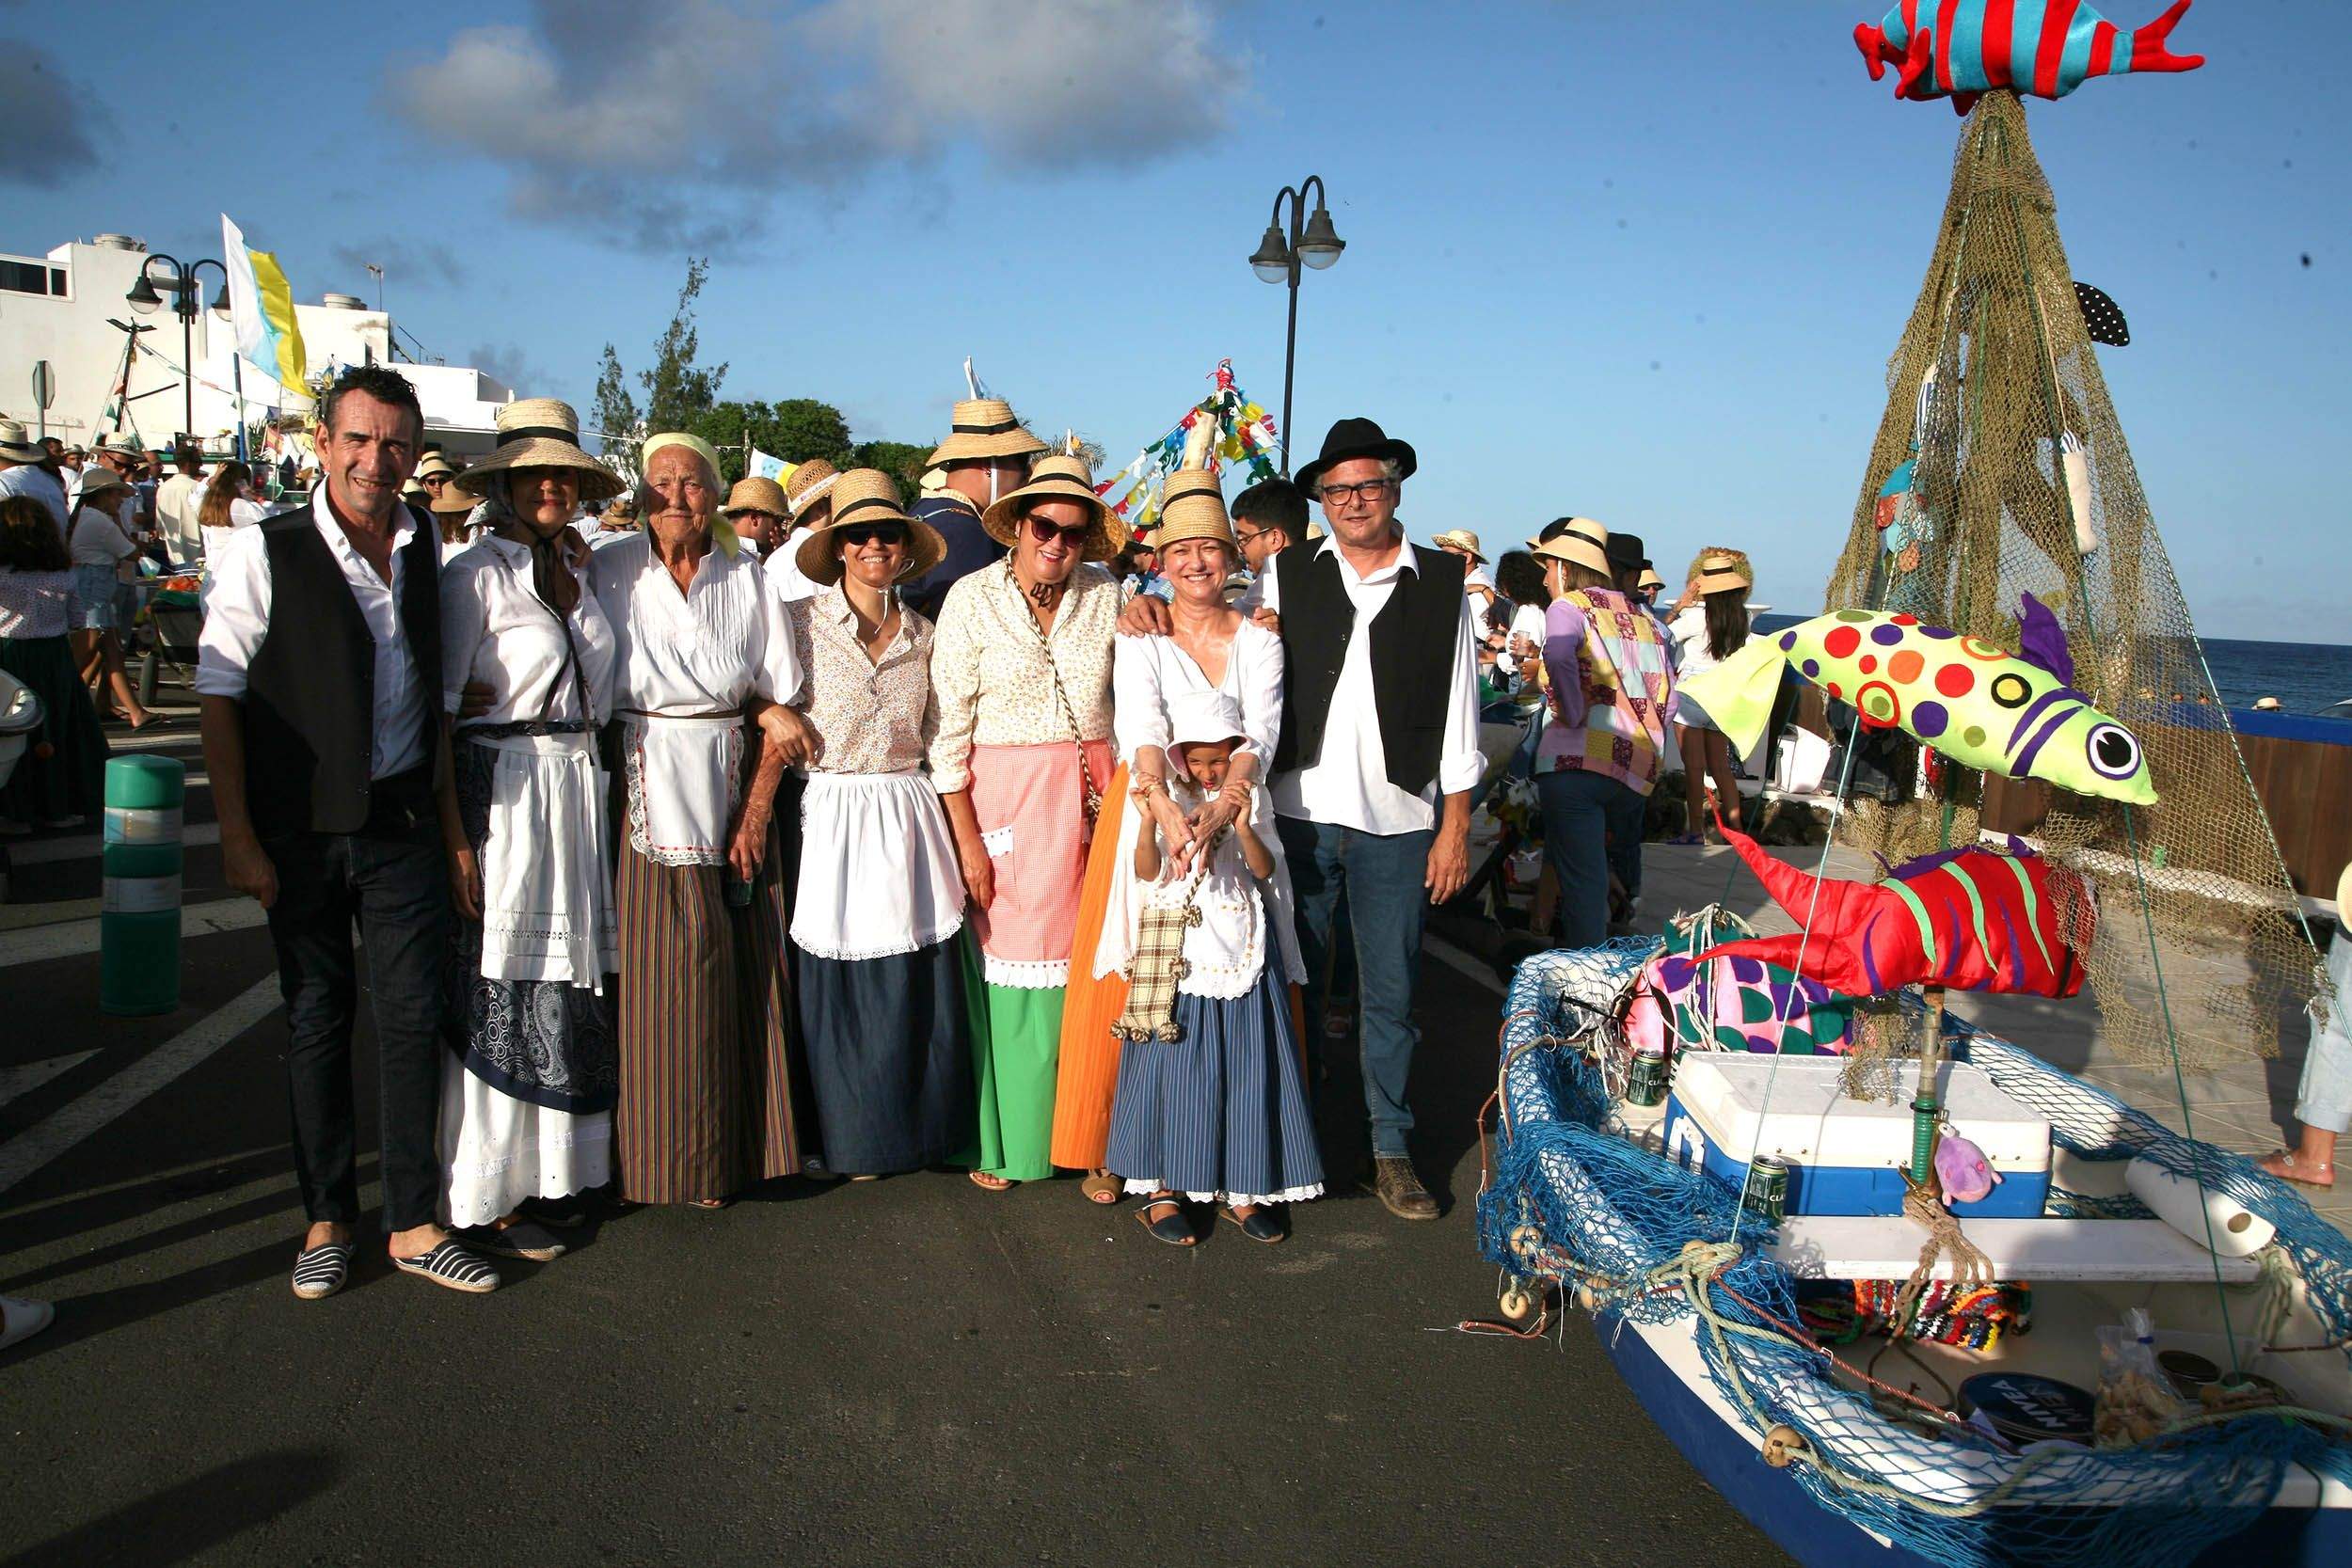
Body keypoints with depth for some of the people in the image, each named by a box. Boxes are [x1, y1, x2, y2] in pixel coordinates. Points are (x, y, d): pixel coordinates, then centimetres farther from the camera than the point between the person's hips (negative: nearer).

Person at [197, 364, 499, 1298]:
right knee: (317, 1020, 9)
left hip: (403, 822, 3)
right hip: (301, 827, -2)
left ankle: (413, 1223, 15)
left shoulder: (425, 549, 5)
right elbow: (217, 693, -6)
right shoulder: (264, 553, -8)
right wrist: (237, 834, -10)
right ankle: (327, 1219, 24)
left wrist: (450, 815, 13)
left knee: (413, 1017, 3)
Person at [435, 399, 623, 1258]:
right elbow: (436, 708, -12)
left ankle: (547, 1165, 26)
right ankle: (484, 1197, 10)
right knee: (499, 996, -2)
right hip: (502, 792, -7)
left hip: (580, 790, 7)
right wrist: (452, 836, -17)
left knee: (569, 986, 12)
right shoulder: (477, 574, -8)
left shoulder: (578, 567, 13)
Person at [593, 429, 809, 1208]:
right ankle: (671, 1153, 11)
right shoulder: (611, 570, 2)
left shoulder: (747, 574, 5)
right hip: (649, 788, -1)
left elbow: (783, 694, 3)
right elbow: (607, 688, 1)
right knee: (663, 970, -2)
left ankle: (740, 1145, 14)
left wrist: (758, 806, -6)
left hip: (737, 786, 1)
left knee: (743, 965, 1)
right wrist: (754, 705, -4)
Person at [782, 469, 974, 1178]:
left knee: (918, 984, 5)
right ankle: (850, 1141, 18)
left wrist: (961, 840, 10)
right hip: (831, 818, -3)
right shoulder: (802, 621, -1)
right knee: (840, 983, 1)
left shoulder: (923, 637, 10)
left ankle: (920, 1129, 22)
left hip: (909, 819, 3)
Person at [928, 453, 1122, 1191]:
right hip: (1003, 793, -2)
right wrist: (966, 838, -8)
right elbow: (948, 728, -5)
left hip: (1093, 792, 3)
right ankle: (1002, 1139, 19)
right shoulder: (973, 597, -3)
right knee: (1008, 961, 2)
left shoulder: (1107, 597, 6)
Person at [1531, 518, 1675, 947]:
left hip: (1575, 760, -6)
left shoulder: (1568, 607, 0)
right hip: (1640, 768, 6)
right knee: (1621, 861, 22)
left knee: (1582, 881, -6)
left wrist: (1572, 715, -13)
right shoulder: (1642, 617, 20)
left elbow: (1560, 657, -23)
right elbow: (1665, 692, 18)